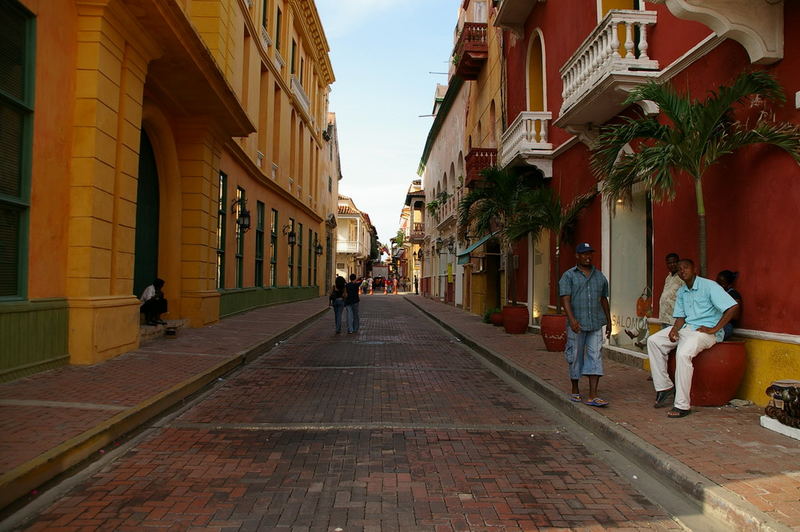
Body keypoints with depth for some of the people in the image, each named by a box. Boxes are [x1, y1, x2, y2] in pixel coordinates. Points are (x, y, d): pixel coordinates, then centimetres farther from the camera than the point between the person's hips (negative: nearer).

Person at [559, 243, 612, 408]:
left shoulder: (600, 276, 14)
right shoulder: (569, 276, 0)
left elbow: (604, 300, 21)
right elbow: (565, 299, -10)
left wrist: (609, 321, 21)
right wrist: (571, 319, -23)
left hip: (596, 324, 3)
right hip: (576, 324, -3)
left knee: (595, 356, -4)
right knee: (575, 357, 5)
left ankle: (593, 396, -4)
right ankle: (575, 391, 23)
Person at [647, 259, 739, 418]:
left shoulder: (709, 286, -10)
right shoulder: (681, 292, 14)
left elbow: (732, 307, -18)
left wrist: (714, 329, -19)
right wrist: (675, 329, -9)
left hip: (706, 330, -8)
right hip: (686, 327, 8)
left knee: (683, 352, -34)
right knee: (653, 341, -5)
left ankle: (682, 405, -28)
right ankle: (664, 387, -2)